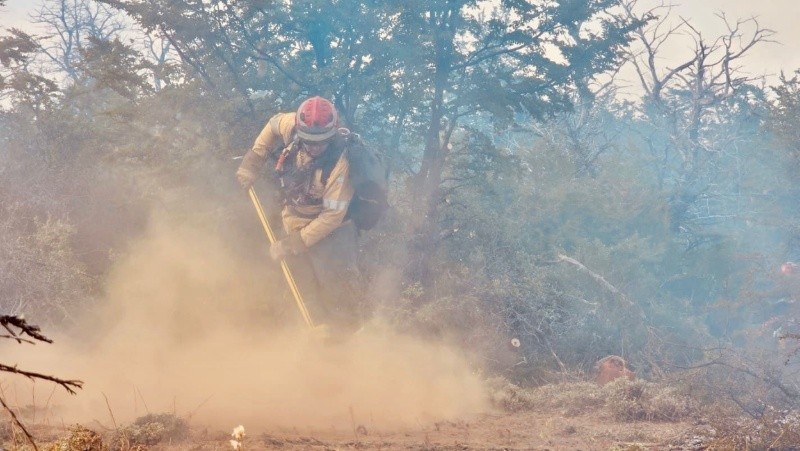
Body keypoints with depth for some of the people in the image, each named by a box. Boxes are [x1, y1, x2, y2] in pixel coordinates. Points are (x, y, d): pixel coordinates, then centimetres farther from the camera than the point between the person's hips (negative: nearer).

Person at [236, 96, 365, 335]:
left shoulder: (340, 164, -34)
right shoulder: (291, 126, -20)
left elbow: (332, 215, -30)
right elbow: (273, 124, 6)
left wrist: (293, 244, -30)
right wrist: (252, 160, -2)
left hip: (330, 226, -5)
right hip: (295, 219, 5)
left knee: (337, 286, -15)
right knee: (306, 285, 6)